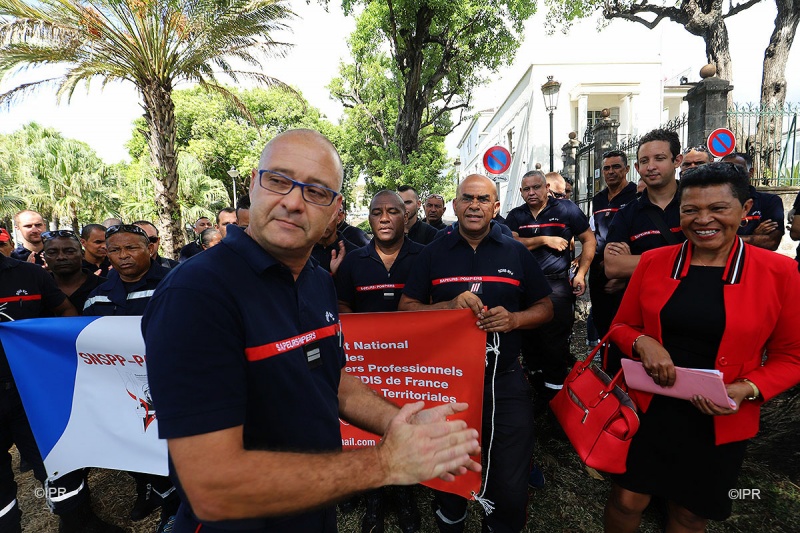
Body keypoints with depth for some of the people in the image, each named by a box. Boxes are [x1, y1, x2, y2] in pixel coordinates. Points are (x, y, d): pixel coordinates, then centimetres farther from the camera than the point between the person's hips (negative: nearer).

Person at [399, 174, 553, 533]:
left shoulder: (516, 253, 4)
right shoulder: (433, 254, 2)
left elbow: (545, 308, 8)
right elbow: (406, 309, 0)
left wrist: (514, 319, -13)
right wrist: (450, 306, -16)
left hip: (504, 380, 1)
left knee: (510, 484, 11)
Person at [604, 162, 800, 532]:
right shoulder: (653, 261, -5)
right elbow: (622, 326, 4)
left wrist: (747, 390, -17)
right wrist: (642, 343, -17)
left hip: (720, 422, 0)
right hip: (647, 407, 1)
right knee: (627, 501, 11)